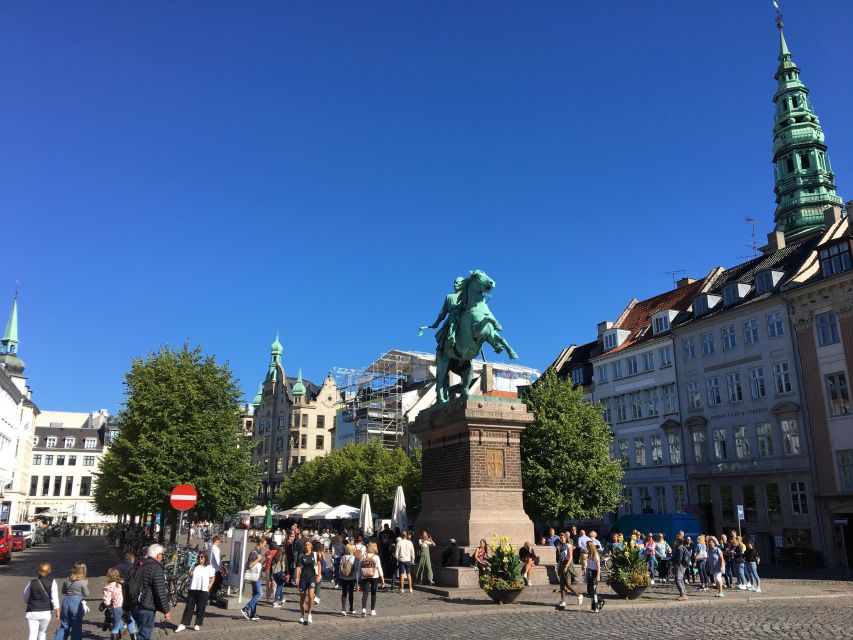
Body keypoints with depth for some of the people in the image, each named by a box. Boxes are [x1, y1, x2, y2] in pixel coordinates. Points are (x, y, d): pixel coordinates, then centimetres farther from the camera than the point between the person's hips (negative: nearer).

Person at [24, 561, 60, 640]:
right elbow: (54, 598, -9)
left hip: (32, 612, 1)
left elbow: (25, 598, 9)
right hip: (45, 612, -1)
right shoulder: (52, 582, -6)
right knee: (42, 632, 20)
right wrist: (57, 610, -1)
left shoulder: (32, 582, 2)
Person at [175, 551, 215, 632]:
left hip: (203, 591, -3)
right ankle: (183, 624, 7)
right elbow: (190, 575, 12)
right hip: (192, 589, 3)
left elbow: (212, 578, 3)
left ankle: (198, 624, 15)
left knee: (200, 609, 4)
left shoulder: (209, 567, 0)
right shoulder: (195, 566, 11)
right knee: (189, 607, 3)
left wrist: (208, 588, -3)